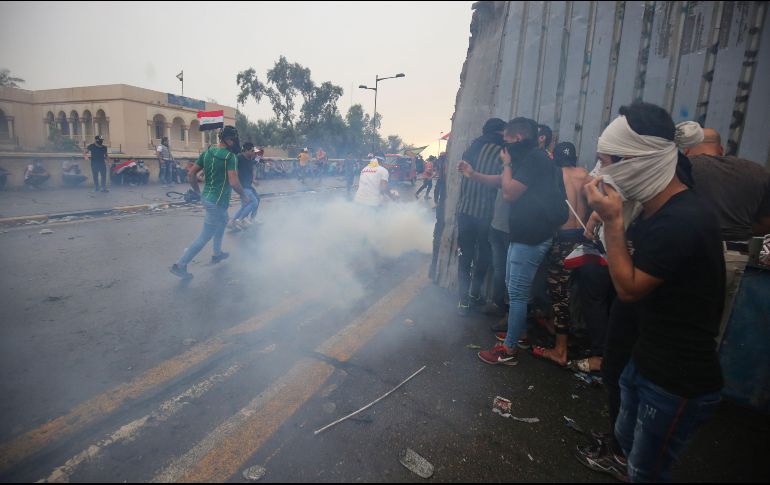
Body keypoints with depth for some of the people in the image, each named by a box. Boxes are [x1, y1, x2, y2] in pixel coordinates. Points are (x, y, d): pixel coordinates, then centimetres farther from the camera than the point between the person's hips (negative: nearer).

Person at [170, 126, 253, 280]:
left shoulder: (207, 152, 6)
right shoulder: (230, 156, -17)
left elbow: (191, 174, 7)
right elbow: (233, 182, -25)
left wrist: (198, 192, 18)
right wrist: (244, 196, -8)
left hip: (207, 197, 9)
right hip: (217, 202, -9)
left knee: (223, 221, 32)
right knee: (205, 237, 0)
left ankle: (217, 253, 42)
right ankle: (180, 265, 3)